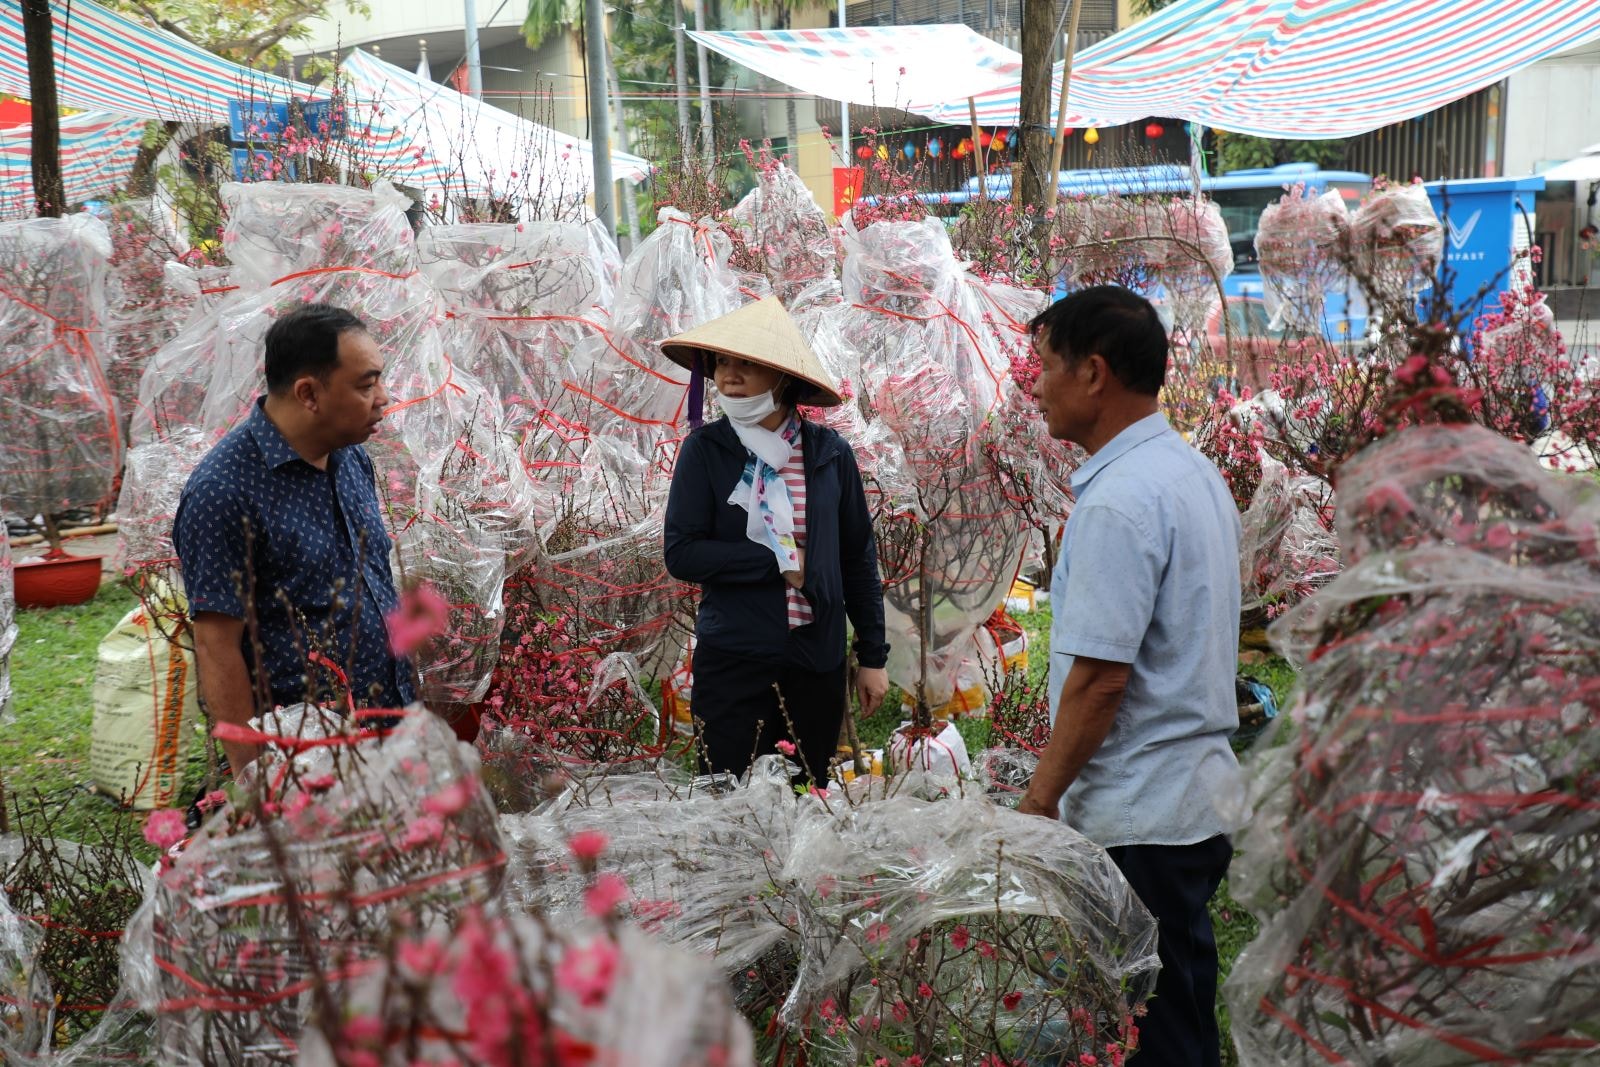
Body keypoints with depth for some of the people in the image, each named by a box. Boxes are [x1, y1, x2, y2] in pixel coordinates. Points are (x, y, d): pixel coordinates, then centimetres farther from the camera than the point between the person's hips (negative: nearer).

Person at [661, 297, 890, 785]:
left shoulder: (829, 452, 0)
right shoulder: (704, 449, -4)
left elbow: (859, 558, 6)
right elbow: (681, 554, -10)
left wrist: (873, 655, 6)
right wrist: (781, 561, -12)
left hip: (818, 659, 2)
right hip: (732, 659, -2)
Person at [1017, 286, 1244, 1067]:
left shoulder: (1118, 500, -19)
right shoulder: (1197, 473, 11)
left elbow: (1099, 678, -22)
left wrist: (1038, 801, -11)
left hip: (1136, 821, -10)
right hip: (1198, 797, 10)